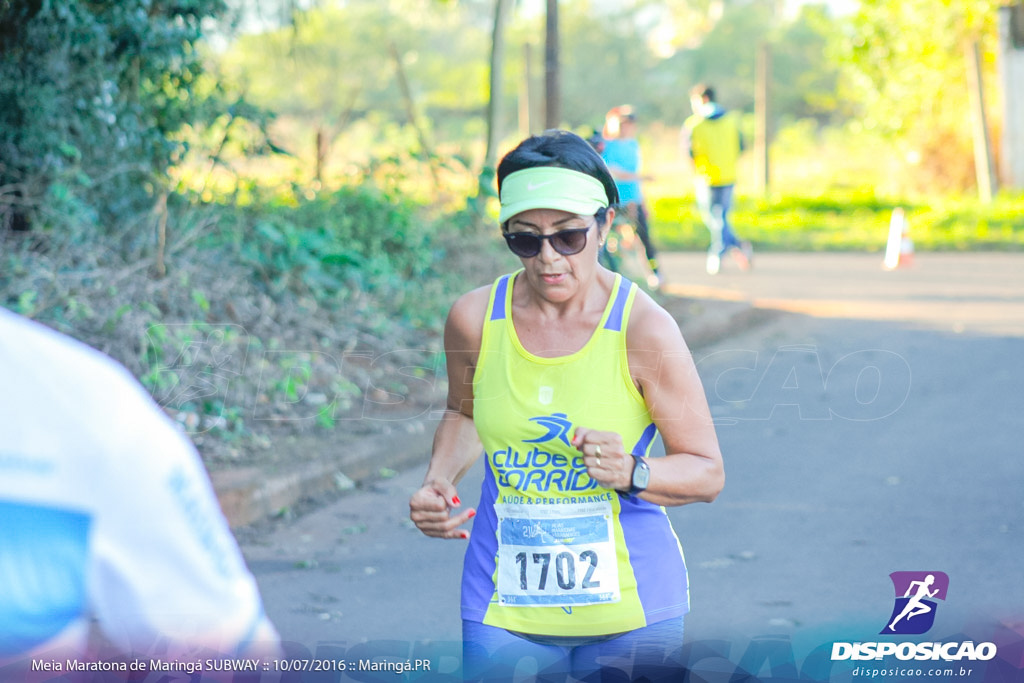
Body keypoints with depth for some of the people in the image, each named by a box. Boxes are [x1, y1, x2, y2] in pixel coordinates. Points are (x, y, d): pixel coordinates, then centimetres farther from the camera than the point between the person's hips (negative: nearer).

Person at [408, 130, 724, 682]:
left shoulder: (644, 330, -13)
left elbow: (707, 472, -7)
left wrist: (631, 473, -25)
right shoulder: (475, 319, -3)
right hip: (504, 605, 2)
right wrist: (439, 481, 1)